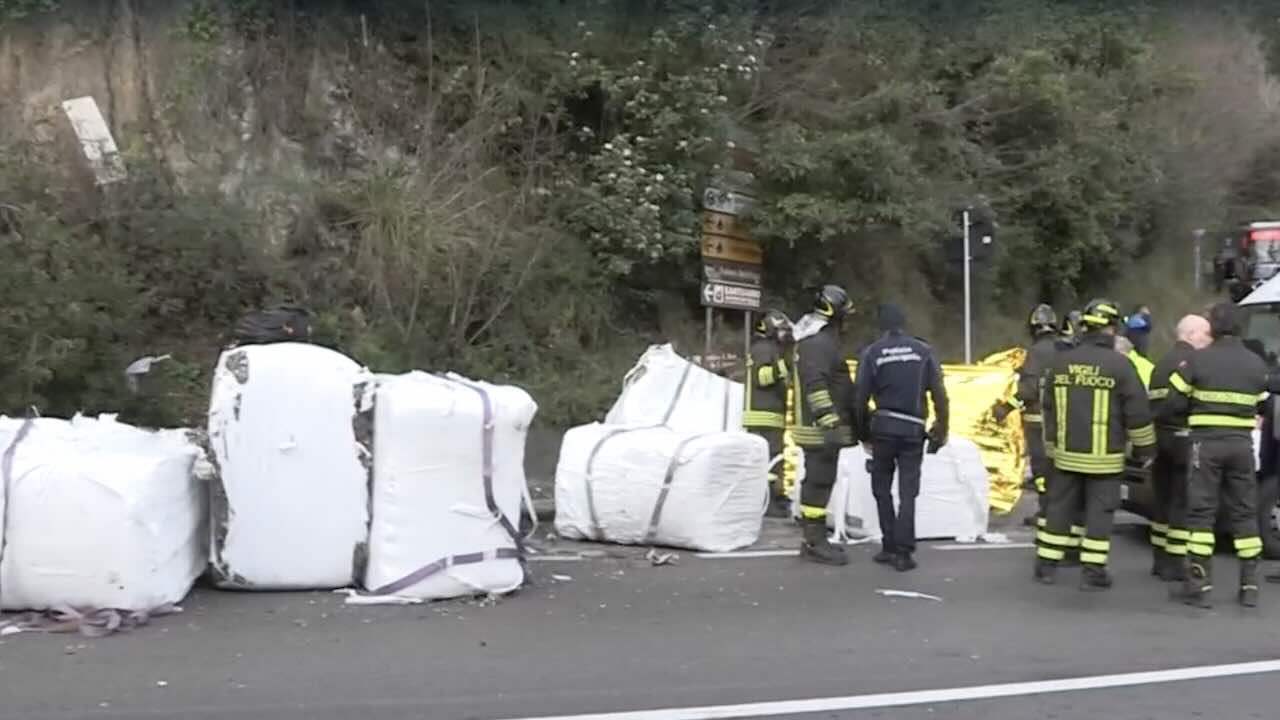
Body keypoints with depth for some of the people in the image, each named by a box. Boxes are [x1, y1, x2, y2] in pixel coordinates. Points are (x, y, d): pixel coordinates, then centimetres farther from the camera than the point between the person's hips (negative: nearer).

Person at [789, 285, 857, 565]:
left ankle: (814, 539, 21)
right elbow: (816, 385, -25)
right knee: (820, 482, -8)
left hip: (821, 428, 11)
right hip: (820, 429, -11)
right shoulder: (817, 342, -16)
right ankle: (815, 544, -5)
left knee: (818, 482, 14)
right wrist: (830, 423, -30)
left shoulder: (820, 339, 19)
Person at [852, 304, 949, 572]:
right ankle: (903, 552, -1)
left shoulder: (871, 352, -2)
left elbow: (860, 397, -3)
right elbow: (939, 394, -1)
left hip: (883, 427, -1)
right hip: (913, 429, 1)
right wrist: (941, 431, 7)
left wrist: (862, 431, 10)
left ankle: (890, 547, 12)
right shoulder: (923, 350, 1)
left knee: (882, 488, 14)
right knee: (908, 491, 4)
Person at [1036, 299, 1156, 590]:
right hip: (1104, 457, -4)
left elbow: (1048, 408, 11)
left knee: (1060, 507, 12)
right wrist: (1145, 448, 4)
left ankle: (1047, 566, 16)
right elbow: (1138, 413, -9)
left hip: (1067, 454, 4)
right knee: (1100, 512, 4)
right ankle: (1093, 572, 6)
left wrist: (1052, 446, 20)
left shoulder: (1062, 362, 4)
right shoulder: (1119, 365, -11)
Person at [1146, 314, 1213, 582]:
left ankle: (1160, 560, 17)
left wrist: (1151, 440, 19)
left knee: (1163, 499, 13)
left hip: (1160, 436, 9)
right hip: (1183, 437, -9)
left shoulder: (1162, 363, 20)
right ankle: (1174, 564, -4)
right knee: (1182, 502, -5)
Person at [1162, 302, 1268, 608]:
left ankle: (1200, 585, -2)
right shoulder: (1256, 364, 7)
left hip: (1207, 442, -3)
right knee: (1244, 513, 11)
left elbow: (1173, 401, -8)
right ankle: (1250, 585, 14)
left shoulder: (1198, 359, -7)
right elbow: (1260, 406, 9)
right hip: (1242, 443, 4)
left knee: (1202, 512, 0)